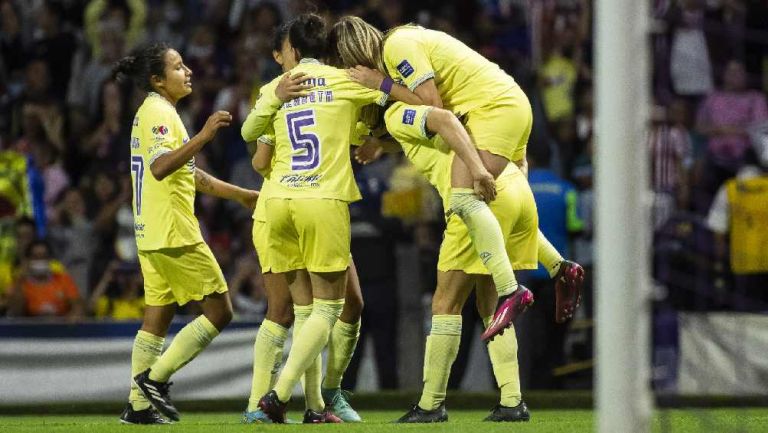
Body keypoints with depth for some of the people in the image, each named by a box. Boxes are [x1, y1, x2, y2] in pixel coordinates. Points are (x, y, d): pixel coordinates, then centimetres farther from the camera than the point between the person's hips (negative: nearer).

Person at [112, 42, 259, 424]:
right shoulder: (160, 113, -12)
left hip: (152, 235, 10)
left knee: (157, 319, 12)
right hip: (173, 232, -10)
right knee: (219, 311, -5)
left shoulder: (153, 112, 20)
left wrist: (240, 195, 30)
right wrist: (202, 137, -35)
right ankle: (156, 377, -7)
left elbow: (188, 174, 27)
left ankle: (139, 405, 10)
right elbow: (160, 167, -29)